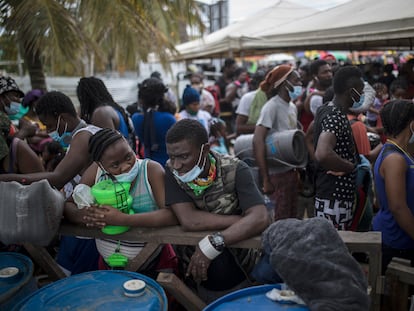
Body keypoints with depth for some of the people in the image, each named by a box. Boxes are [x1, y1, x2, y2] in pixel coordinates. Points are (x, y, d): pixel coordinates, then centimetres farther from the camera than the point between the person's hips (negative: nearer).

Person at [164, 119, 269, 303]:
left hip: (236, 252, -1)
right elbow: (188, 220, -19)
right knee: (218, 266, -18)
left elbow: (260, 218, -22)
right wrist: (244, 220, -18)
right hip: (193, 255, 1)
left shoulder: (234, 170, -12)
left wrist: (213, 243, -31)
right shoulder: (171, 171, -9)